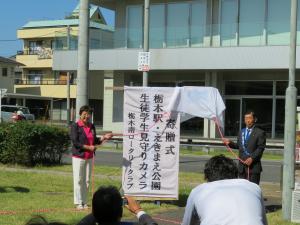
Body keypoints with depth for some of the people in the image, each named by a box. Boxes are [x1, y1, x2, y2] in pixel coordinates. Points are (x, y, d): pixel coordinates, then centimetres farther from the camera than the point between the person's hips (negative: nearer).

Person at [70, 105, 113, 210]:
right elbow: (75, 142, -13)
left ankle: (84, 202, 16)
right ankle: (78, 202, 6)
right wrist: (88, 147, -17)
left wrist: (104, 138, 1)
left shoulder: (92, 126, 12)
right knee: (78, 180, -2)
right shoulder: (75, 126, -7)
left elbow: (95, 141, 17)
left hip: (89, 157, 6)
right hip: (78, 157, -6)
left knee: (87, 180, 8)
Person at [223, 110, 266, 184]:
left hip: (253, 166, -6)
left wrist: (252, 158, -20)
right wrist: (230, 143, 3)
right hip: (242, 165, 6)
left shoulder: (260, 133, -4)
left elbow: (260, 148, -10)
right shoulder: (241, 132, 17)